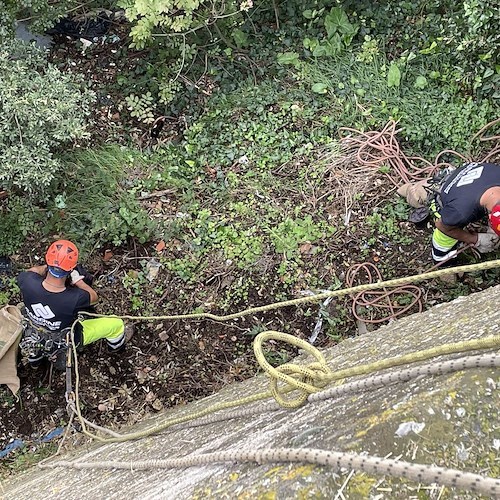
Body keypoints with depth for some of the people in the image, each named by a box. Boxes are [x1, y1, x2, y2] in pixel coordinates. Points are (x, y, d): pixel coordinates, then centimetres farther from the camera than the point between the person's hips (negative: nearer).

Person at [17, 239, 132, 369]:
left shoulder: (28, 283, -33)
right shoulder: (75, 299, -41)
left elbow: (29, 272, -6)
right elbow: (94, 296, -16)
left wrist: (47, 267, 2)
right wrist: (77, 280, -10)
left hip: (34, 337, 4)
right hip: (67, 340, -4)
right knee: (116, 323, 12)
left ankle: (34, 359, 57)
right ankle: (116, 346, 49)